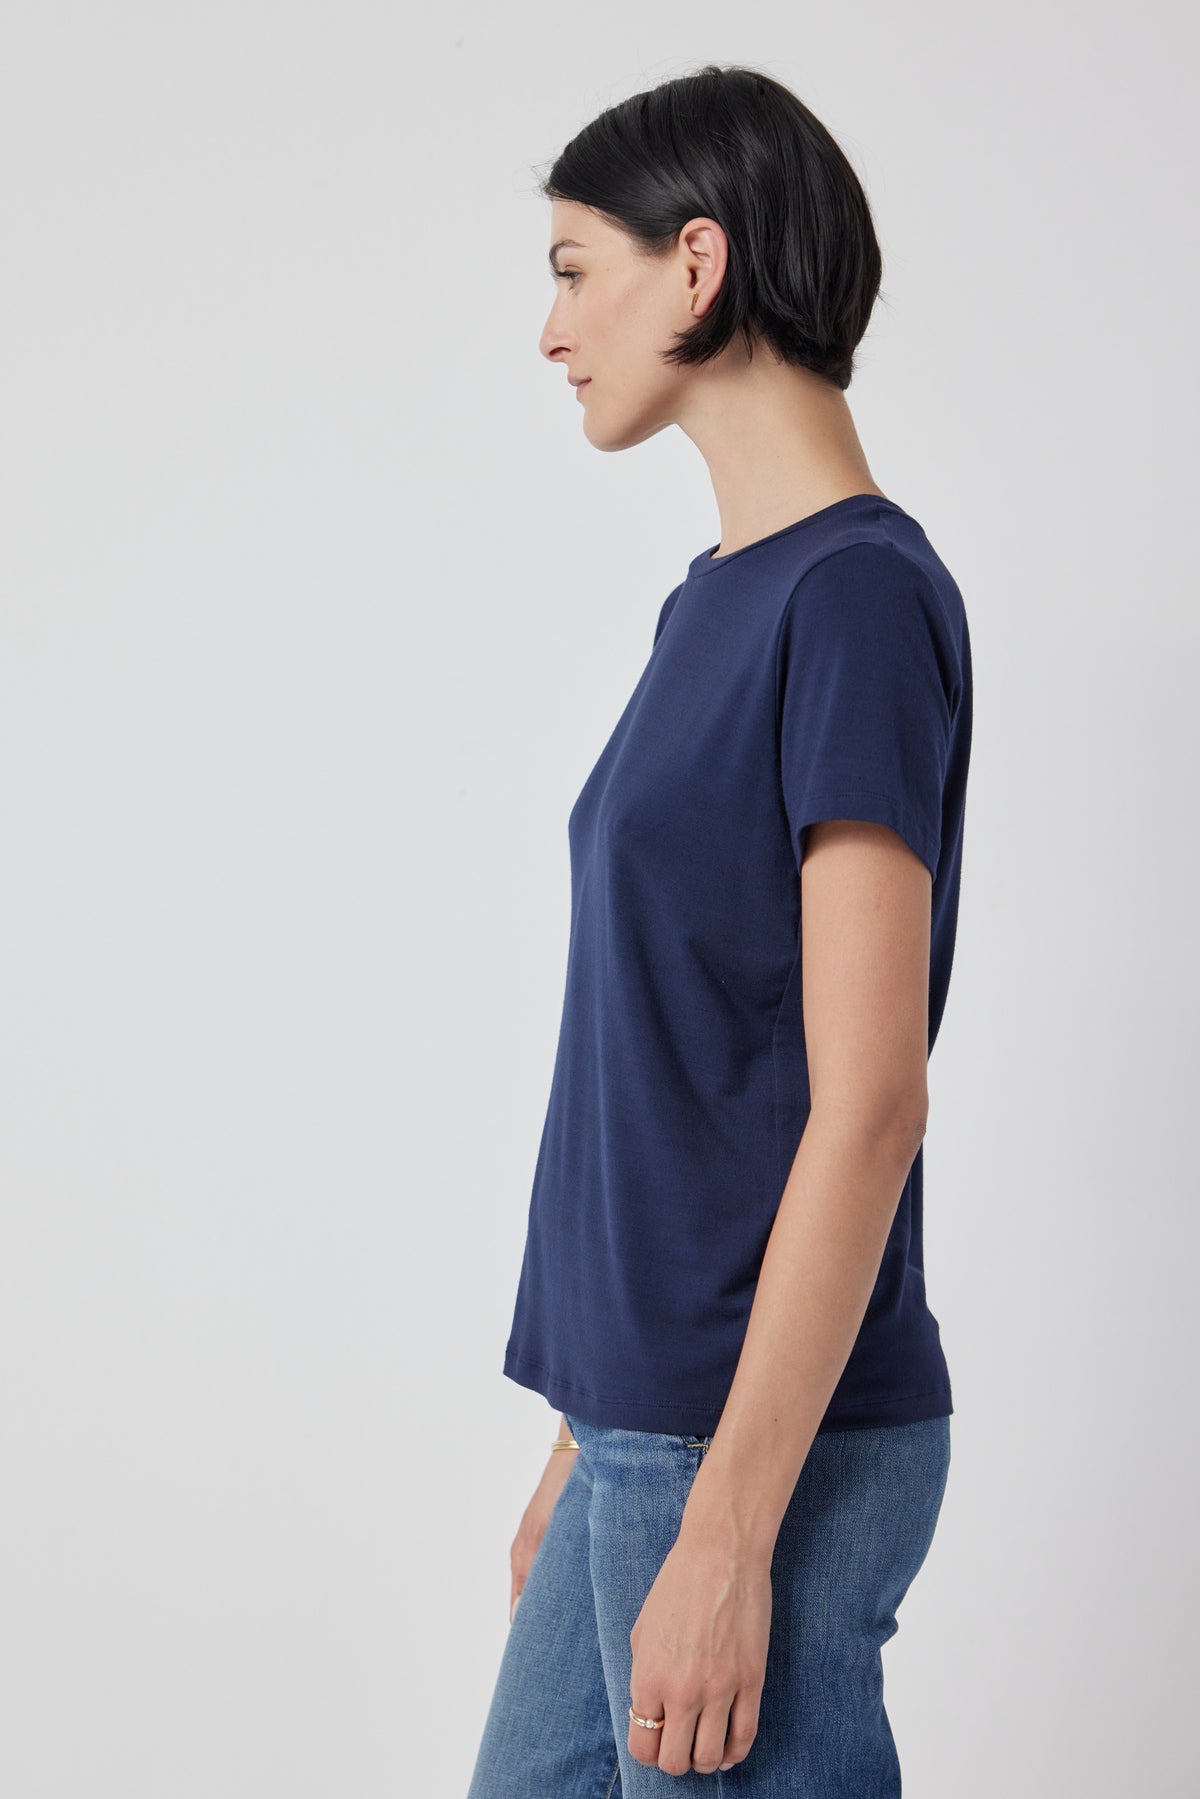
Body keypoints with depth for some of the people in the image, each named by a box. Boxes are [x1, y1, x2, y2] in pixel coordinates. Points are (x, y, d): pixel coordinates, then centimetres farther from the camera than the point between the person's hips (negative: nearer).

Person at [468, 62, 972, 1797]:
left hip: (769, 1450, -9)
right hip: (660, 1421, 9)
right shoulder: (729, 599, 12)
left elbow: (869, 1104, -20)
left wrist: (724, 1532, -21)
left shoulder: (861, 596, -15)